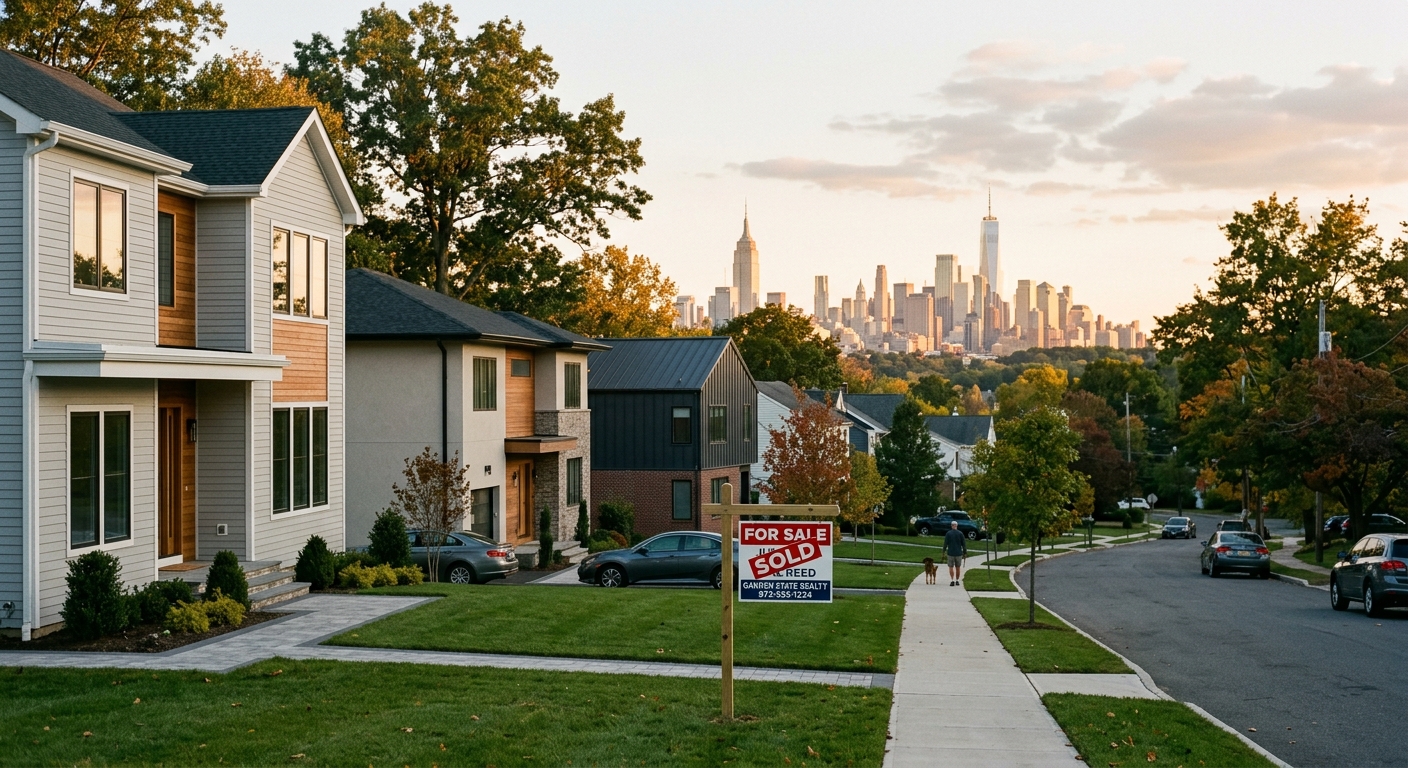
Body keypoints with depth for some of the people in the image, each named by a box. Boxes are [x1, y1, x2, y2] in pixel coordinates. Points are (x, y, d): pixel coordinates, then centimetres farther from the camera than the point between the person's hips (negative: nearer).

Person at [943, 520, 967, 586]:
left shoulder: (948, 533, -5)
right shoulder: (960, 533, -3)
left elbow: (945, 543, -4)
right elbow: (964, 543, -2)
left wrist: (944, 551, 8)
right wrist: (965, 552, 7)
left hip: (950, 553, -1)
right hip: (959, 553, 1)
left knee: (951, 567, 5)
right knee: (958, 567, 13)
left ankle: (952, 580, -9)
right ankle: (957, 581, 16)